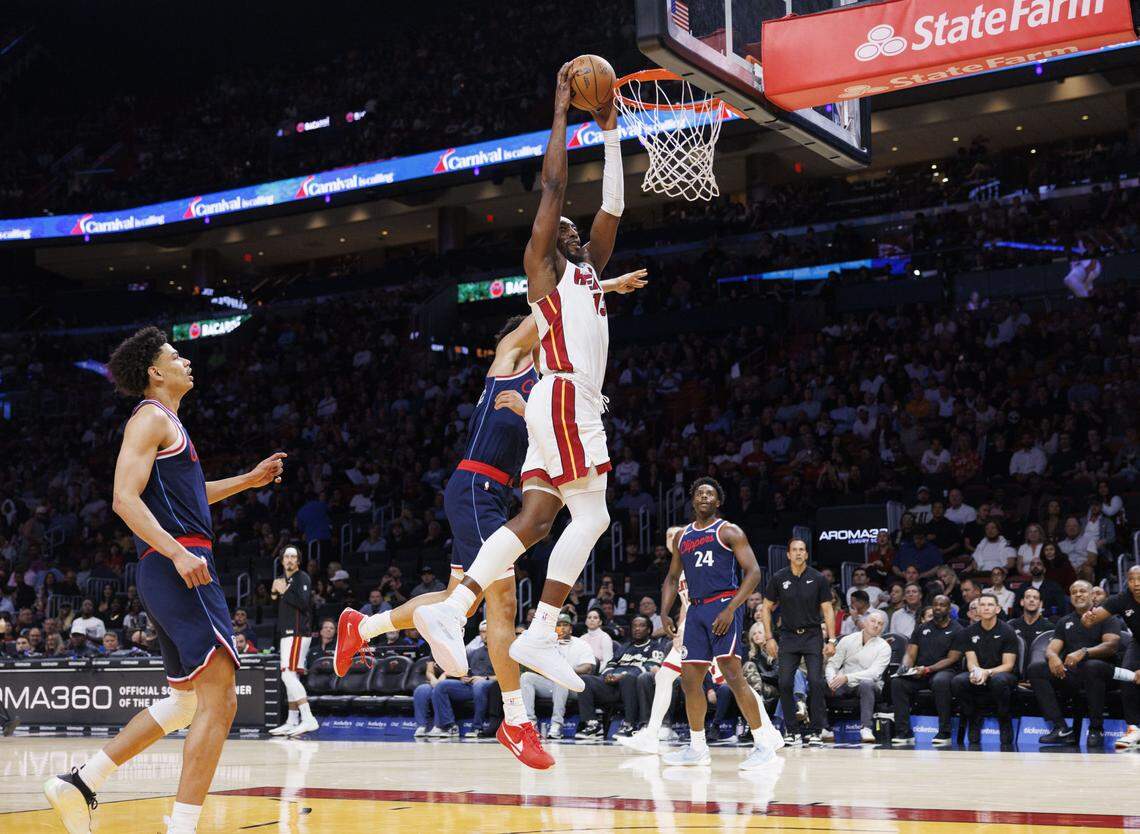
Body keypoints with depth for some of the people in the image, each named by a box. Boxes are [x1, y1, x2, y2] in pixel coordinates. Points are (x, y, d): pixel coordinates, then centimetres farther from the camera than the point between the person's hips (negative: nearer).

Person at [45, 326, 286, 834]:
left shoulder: (168, 423, 24)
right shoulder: (152, 418, -5)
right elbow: (125, 499, -17)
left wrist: (248, 480, 33)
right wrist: (179, 552, -27)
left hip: (179, 565, 10)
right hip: (178, 566, -10)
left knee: (187, 700, 18)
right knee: (219, 700, -14)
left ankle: (79, 785, 19)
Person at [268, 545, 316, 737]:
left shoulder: (302, 578, -7)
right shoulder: (282, 580, 21)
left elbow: (303, 603, -21)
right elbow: (276, 606, 24)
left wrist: (284, 592, -16)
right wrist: (274, 593, 7)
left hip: (298, 633, -10)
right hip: (287, 634, 10)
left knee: (288, 675, -18)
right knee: (289, 677, 11)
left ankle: (308, 719, -24)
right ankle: (292, 721, 16)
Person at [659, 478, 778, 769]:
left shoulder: (729, 531, -1)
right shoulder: (683, 536, 18)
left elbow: (753, 572, -9)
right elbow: (672, 578, 24)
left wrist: (730, 609, -19)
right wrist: (665, 613, 9)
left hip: (724, 606, -7)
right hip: (696, 610, 7)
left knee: (733, 675, -18)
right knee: (690, 680, 7)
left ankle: (762, 745, -13)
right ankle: (697, 748, 20)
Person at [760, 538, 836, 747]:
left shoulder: (818, 579, -3)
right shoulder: (778, 578, -1)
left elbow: (827, 610, 1)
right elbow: (766, 608, 7)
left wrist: (831, 640, -7)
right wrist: (769, 638, 0)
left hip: (813, 635, -1)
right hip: (788, 636, 1)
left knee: (816, 682, -11)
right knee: (785, 683, -6)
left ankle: (816, 732, -2)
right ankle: (789, 731, 6)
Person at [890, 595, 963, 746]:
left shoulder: (957, 630, 5)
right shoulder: (921, 629, 19)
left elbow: (951, 659, -5)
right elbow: (910, 654, 12)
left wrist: (927, 669, -17)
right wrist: (905, 667, -12)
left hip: (944, 671, -4)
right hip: (919, 673, 4)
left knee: (940, 682, -40)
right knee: (897, 682, -26)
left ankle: (944, 733, -30)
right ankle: (904, 732, -25)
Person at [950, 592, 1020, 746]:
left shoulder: (1007, 631, -3)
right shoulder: (969, 632, 6)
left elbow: (1008, 665, -8)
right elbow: (971, 661, -1)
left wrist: (988, 672, -28)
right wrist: (975, 671, -27)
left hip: (1003, 674, -3)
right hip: (978, 677, 3)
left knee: (999, 680, -40)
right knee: (957, 681, -30)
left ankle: (1005, 722, -17)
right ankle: (973, 721, -9)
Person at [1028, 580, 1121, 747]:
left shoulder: (1105, 617, 7)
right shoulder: (1064, 622, 20)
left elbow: (1112, 645, -10)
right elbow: (1051, 648, 10)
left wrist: (1084, 652, -28)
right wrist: (1052, 656, -17)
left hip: (1098, 672, -4)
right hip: (1069, 675, 4)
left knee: (1093, 666, -39)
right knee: (1035, 669, -19)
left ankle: (1096, 729, -25)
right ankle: (1061, 728, -25)